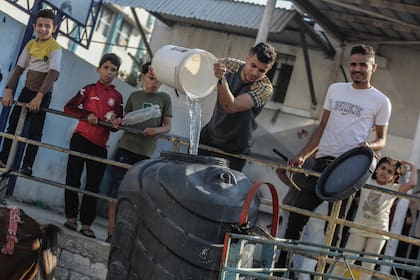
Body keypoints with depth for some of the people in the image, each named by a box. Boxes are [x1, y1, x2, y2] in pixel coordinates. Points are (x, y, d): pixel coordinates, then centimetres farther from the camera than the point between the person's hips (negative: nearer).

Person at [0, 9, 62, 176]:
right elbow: (19, 69, 5)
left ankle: (27, 166, 2)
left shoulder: (55, 48, -14)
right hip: (27, 91, 6)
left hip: (43, 95, -6)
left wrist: (39, 96, -29)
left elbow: (53, 74, -22)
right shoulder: (30, 45, 4)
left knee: (35, 131, -4)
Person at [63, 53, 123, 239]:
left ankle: (86, 224, 7)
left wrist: (115, 124, -13)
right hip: (81, 139, -2)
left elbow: (117, 123, 10)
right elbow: (69, 107, -4)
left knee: (93, 185, 2)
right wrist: (87, 115, -18)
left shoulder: (117, 96, 9)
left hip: (100, 146, 2)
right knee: (73, 178, -1)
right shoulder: (89, 89, 3)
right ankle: (71, 217, 11)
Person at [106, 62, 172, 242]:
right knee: (116, 191, -4)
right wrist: (119, 122, -4)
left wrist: (156, 129, -16)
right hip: (126, 147, 0)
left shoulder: (164, 99, 8)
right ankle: (111, 232, 0)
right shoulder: (135, 96, 10)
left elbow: (167, 126, 5)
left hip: (146, 153, 0)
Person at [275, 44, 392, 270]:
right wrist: (303, 155, 10)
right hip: (323, 161, 4)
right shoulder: (335, 89, 14)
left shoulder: (380, 101, 4)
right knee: (296, 217, 1)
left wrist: (369, 145, -15)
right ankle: (281, 266, 10)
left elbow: (382, 140, 8)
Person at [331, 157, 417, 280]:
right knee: (346, 260, 2)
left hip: (378, 232, 0)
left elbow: (411, 184, -15)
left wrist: (413, 169, -3)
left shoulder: (393, 189, -1)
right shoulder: (367, 181, 2)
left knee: (368, 265, 5)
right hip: (359, 229, 0)